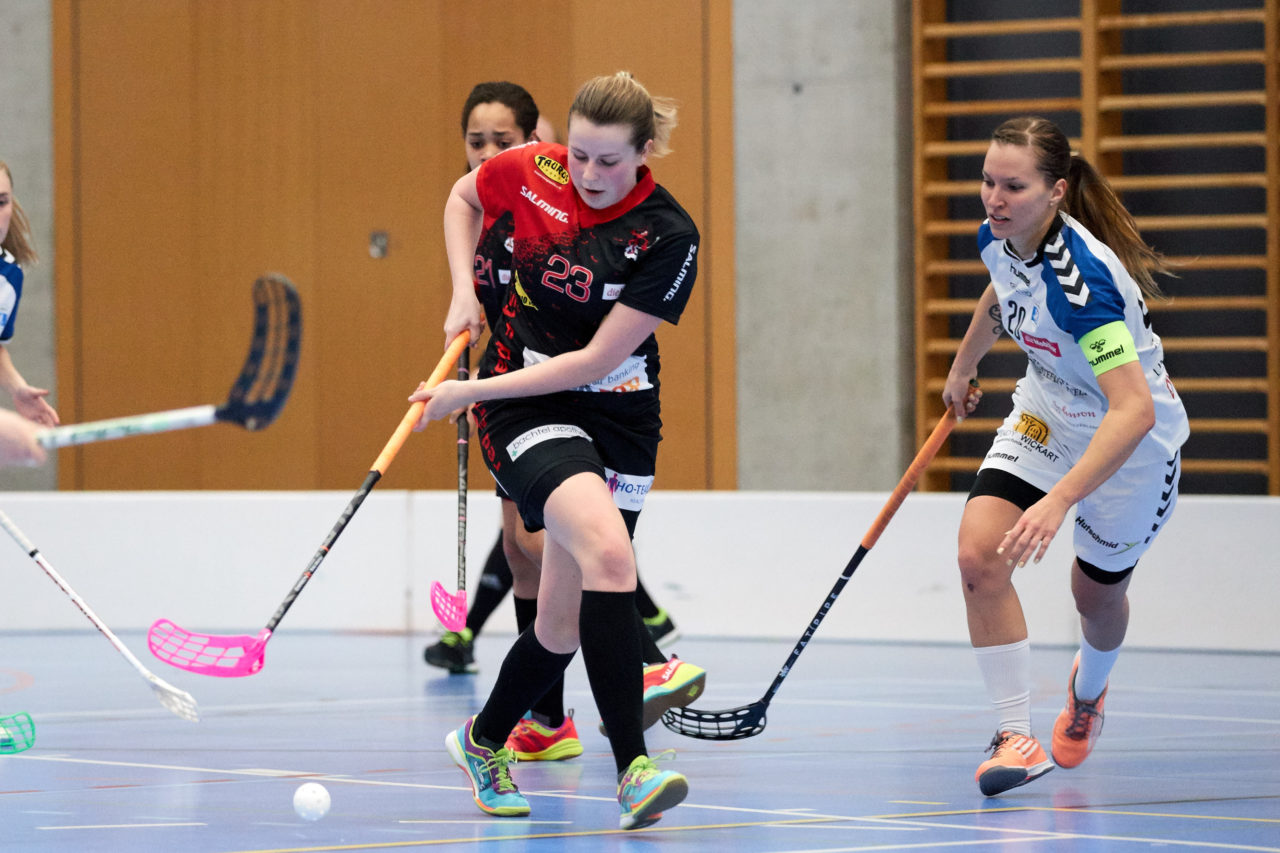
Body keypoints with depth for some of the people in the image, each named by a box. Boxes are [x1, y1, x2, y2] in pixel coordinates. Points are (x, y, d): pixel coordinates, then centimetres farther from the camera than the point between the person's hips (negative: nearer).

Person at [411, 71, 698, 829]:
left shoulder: (669, 239, -16)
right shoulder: (531, 172, -8)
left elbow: (595, 359, -16)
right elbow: (464, 198, 16)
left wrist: (473, 392, -16)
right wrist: (464, 292, 2)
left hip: (617, 418, 1)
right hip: (526, 409, -1)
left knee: (564, 623, 4)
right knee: (607, 550, -28)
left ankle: (485, 741, 34)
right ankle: (632, 767, -30)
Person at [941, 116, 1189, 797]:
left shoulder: (1082, 277, -38)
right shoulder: (998, 240, -16)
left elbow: (1135, 411, -45)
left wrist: (1060, 500, -53)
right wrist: (962, 368, 27)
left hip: (1130, 442, -6)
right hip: (1045, 416, 6)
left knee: (1097, 591, 17)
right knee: (979, 556, -17)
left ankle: (1088, 688, 53)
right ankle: (1015, 735, -8)